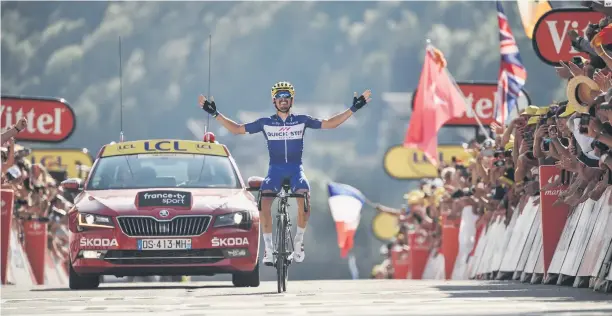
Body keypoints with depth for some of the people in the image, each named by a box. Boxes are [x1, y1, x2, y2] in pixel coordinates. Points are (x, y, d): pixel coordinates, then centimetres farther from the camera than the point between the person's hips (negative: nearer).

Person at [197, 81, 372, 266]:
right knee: (264, 200, -29)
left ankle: (299, 241, -8)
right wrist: (215, 114, 3)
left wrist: (353, 109, 4)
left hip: (296, 169, 0)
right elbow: (237, 129, 9)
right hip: (275, 169, 0)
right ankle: (268, 247, -19)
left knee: (304, 197, -31)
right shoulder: (265, 123, 6)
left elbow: (329, 124, 10)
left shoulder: (301, 121, 7)